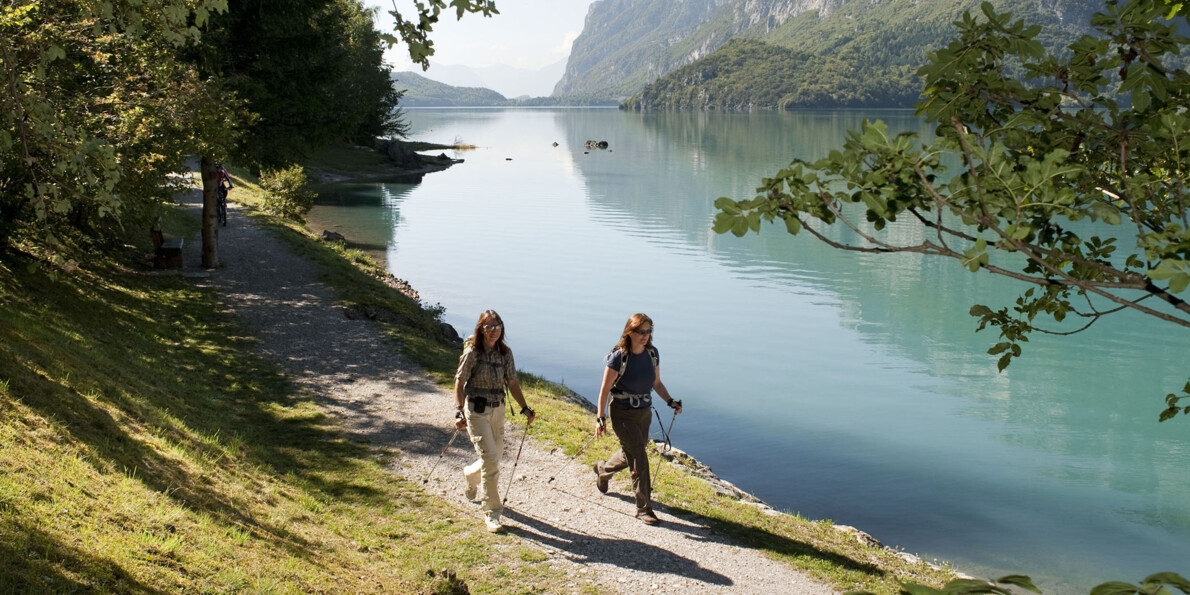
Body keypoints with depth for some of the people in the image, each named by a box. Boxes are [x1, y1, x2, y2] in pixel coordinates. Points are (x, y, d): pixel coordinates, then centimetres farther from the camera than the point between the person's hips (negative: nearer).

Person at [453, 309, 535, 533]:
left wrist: (525, 408, 6)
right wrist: (459, 412, -23)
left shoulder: (505, 353, 3)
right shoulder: (472, 352, -12)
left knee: (494, 457, 15)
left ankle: (470, 475, 50)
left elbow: (512, 383, 10)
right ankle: (491, 512, -1)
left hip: (497, 410, 6)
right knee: (490, 459, -12)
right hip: (476, 410, -5)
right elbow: (459, 382, -12)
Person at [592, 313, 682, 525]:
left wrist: (670, 401, -5)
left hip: (644, 413, 6)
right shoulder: (618, 357, -19)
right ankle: (644, 508, -1)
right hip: (622, 414, -6)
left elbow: (656, 383, 10)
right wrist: (600, 418, -18)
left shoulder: (652, 353, -2)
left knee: (630, 454, 21)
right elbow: (605, 388, -14)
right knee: (639, 458, -11)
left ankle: (602, 469, 52)